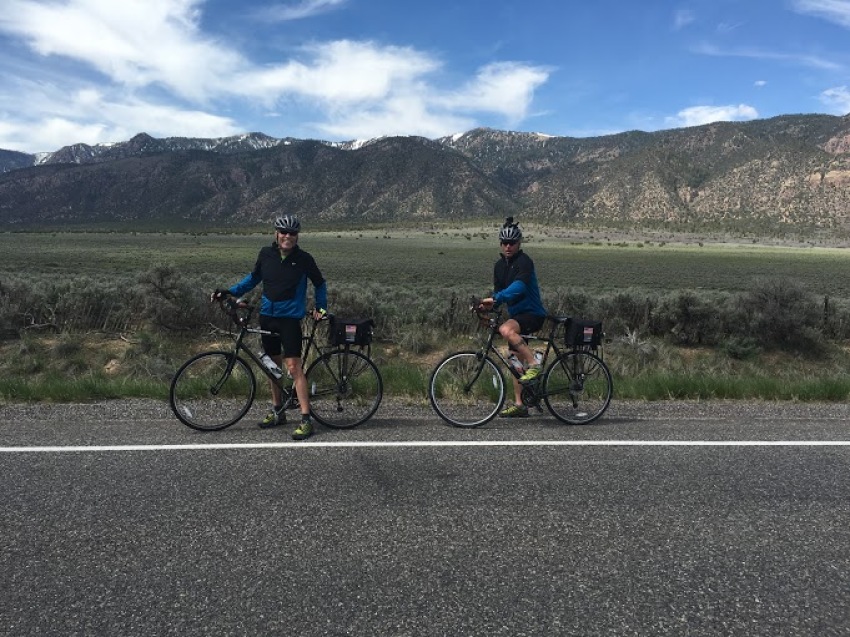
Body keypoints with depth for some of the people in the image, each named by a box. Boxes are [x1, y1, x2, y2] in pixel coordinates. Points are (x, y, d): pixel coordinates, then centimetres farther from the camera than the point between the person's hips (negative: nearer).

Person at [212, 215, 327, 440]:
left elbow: (320, 284, 8)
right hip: (267, 316, 5)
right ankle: (277, 412, 28)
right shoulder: (266, 254, 2)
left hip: (290, 318, -5)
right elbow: (253, 278, 17)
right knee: (272, 364, 13)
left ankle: (306, 419, -8)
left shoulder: (304, 259, -6)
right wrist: (230, 291, 10)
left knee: (293, 366, -11)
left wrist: (321, 307, 1)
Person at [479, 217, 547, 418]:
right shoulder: (499, 265, 10)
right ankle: (519, 405, 18)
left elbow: (519, 286, -32)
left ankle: (534, 364, -22)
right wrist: (489, 304, -10)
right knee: (517, 361, 10)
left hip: (532, 313, -8)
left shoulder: (524, 261, -15)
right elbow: (498, 291, 11)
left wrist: (495, 298, -42)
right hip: (516, 315, 8)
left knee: (506, 330, -36)